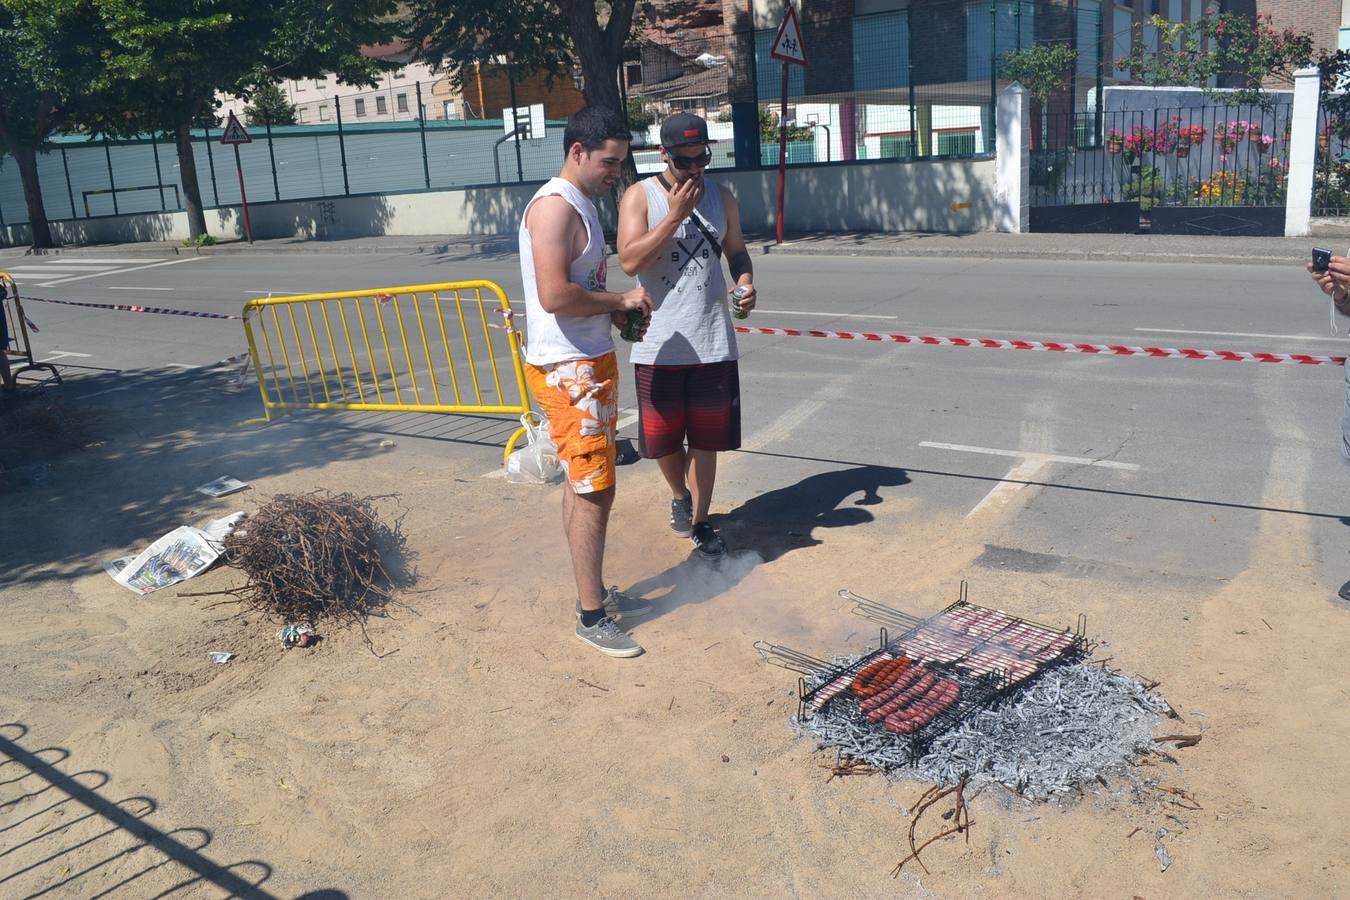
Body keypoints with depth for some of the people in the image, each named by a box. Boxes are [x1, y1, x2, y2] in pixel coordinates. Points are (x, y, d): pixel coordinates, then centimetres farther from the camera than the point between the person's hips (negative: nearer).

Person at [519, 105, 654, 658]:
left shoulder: (582, 206, 15)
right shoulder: (555, 207, -17)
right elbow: (554, 294, -28)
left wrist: (616, 314, 6)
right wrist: (621, 301, -16)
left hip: (590, 363, 10)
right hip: (567, 370, -10)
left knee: (583, 485, 16)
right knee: (594, 490, -6)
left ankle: (594, 593, 29)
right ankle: (592, 616, 4)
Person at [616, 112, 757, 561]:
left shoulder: (721, 197, 7)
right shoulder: (640, 197, -5)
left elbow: (736, 251, 16)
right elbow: (630, 260, -16)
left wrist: (745, 281, -6)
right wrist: (676, 215, -19)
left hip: (713, 342, 3)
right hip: (660, 344, -2)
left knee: (706, 438, 8)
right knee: (663, 439, 7)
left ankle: (700, 523, 23)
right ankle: (680, 495, 38)